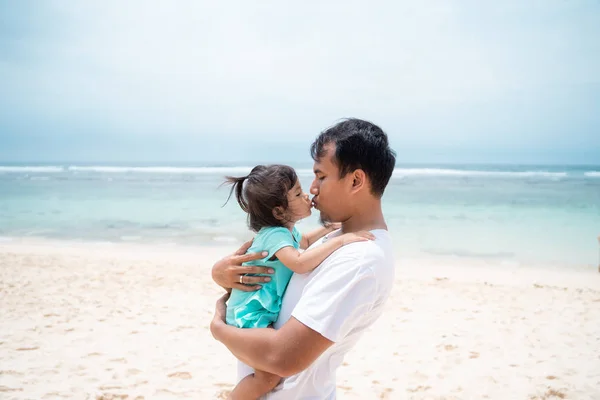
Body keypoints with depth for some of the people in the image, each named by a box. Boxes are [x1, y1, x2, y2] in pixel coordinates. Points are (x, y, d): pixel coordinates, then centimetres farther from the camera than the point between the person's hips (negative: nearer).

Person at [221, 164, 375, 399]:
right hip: (249, 315, -10)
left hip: (265, 310, 10)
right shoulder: (275, 235, -27)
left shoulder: (286, 229, 5)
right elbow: (299, 263, -46)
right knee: (269, 376, -25)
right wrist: (340, 240, -42)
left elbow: (303, 242, 30)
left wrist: (327, 229, 18)